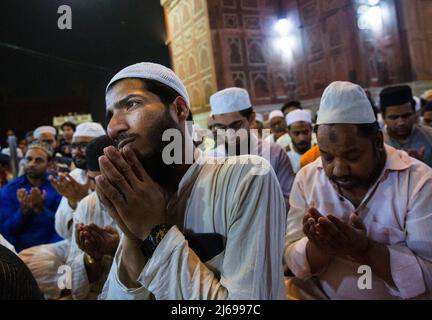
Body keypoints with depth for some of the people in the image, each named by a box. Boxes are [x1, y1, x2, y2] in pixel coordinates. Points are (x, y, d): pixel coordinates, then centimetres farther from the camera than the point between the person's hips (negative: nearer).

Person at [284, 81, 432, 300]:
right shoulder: (306, 179, -4)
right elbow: (293, 261, -4)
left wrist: (365, 250, -28)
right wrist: (319, 248, -24)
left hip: (398, 296, -1)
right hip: (316, 294, 2)